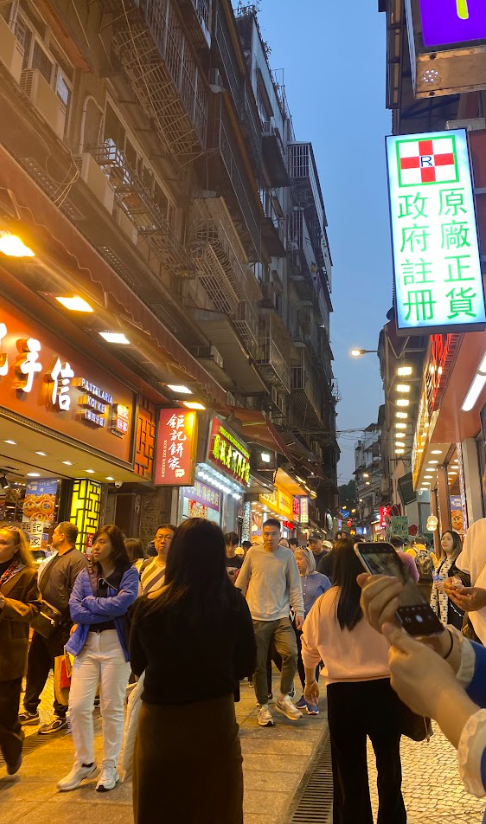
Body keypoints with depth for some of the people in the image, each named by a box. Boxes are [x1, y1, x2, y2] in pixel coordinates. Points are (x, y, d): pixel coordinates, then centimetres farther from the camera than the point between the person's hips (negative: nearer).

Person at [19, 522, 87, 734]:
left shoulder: (77, 560, -16)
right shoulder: (53, 559, 15)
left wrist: (75, 624, -24)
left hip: (61, 627, -9)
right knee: (35, 667, 16)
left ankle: (60, 716, 19)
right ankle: (30, 711, 31)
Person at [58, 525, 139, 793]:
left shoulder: (129, 573, -4)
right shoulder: (84, 575, 8)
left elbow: (122, 603, -20)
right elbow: (75, 611, -4)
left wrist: (90, 602, -7)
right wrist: (108, 612, -13)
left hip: (116, 645, -4)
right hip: (86, 645, 4)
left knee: (112, 708, 6)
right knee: (77, 706, 2)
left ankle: (110, 767, 24)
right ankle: (84, 763, 25)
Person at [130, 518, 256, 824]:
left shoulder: (149, 606, -17)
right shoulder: (234, 603, -16)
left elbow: (138, 665, 0)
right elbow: (246, 665, -2)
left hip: (161, 720, 0)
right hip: (215, 717, 1)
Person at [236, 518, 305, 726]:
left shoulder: (287, 554, 2)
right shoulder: (253, 552, 0)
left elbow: (295, 585, 6)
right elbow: (240, 583, 8)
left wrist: (299, 611, -2)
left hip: (281, 616, 1)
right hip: (256, 617, 0)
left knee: (291, 654, -14)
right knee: (259, 664, 6)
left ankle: (283, 698, 9)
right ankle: (263, 706, 24)